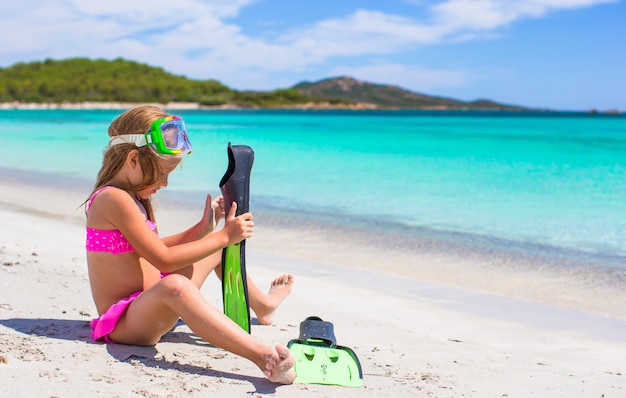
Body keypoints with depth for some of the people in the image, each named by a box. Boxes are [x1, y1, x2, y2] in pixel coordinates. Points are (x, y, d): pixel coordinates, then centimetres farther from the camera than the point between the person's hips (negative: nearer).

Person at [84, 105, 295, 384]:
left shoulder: (132, 198, 11)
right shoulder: (114, 199, -21)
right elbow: (163, 260, -25)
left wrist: (203, 228, 9)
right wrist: (224, 236, -20)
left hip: (150, 306, 11)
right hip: (125, 323, -11)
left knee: (217, 245, 22)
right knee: (174, 285, -45)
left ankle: (262, 306, 43)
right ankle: (265, 358, -62)